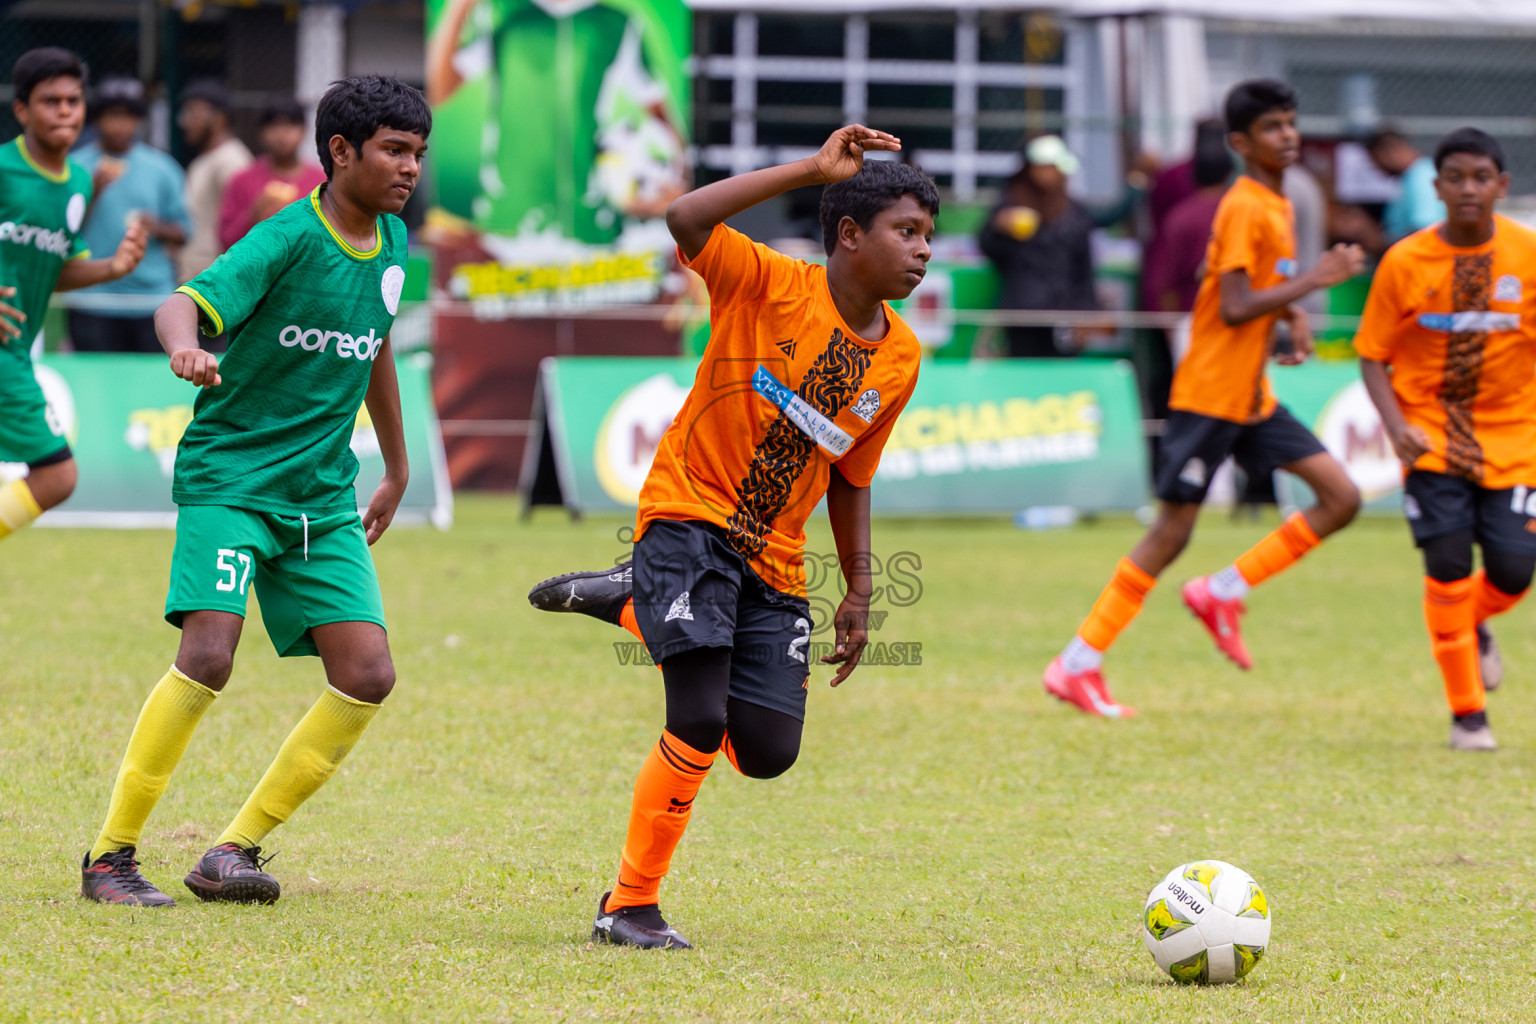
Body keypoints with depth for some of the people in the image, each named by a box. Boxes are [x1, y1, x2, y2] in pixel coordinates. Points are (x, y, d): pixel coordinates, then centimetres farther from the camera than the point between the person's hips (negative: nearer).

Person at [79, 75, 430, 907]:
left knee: (368, 675, -6)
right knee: (208, 656, -22)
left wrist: (397, 469, 33)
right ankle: (110, 855, -9)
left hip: (323, 497, 7)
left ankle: (235, 848, 3)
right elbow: (185, 304, -28)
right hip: (229, 478, -7)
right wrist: (186, 350, -52)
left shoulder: (390, 244, 8)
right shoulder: (288, 239, -14)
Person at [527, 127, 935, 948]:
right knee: (700, 726, -20)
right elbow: (686, 220, -31)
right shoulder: (770, 286, -13)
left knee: (767, 752, -1)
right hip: (691, 518, -6)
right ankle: (629, 906, -2)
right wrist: (810, 171, -32)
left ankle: (631, 602, 21)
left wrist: (858, 593, 10)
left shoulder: (900, 358, 3)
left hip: (773, 559, 6)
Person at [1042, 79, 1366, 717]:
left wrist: (1292, 315, 7)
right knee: (1172, 532, -5)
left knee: (1342, 498, -1)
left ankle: (1222, 594, 7)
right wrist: (1315, 280, -20)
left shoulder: (1274, 205, 13)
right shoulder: (1244, 208, -15)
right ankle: (1077, 666, 3)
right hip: (1209, 395, -9)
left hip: (1252, 399, 9)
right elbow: (1235, 309, -23)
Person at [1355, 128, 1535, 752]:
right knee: (1448, 564, -12)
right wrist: (1396, 426, -16)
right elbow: (1374, 355, -1)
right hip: (1432, 431, -1)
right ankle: (1467, 714, 3)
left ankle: (1475, 626, 30)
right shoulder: (1405, 262, -7)